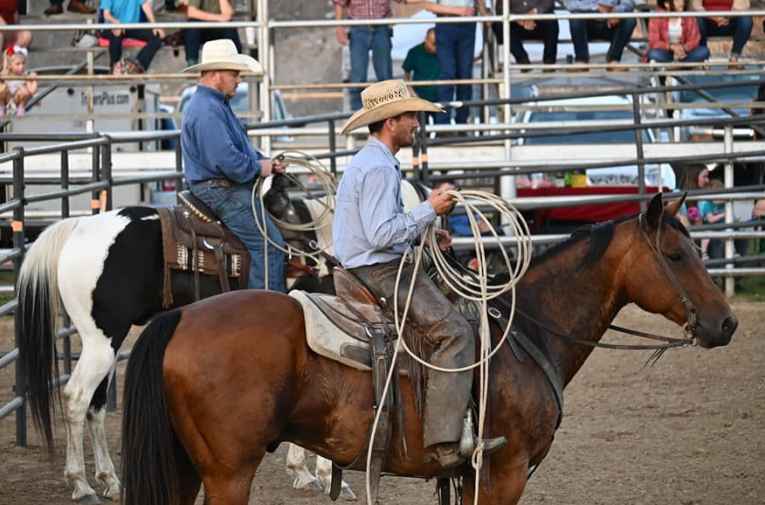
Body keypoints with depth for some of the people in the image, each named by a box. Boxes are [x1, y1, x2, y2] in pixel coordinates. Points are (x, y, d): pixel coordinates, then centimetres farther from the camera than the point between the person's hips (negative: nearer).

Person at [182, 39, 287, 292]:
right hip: (220, 192, -11)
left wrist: (266, 162, 11)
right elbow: (226, 160, -27)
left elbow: (239, 148, 27)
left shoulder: (216, 105, 19)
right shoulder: (207, 110, -19)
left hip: (229, 189, 11)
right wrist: (258, 167, -12)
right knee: (269, 244, -16)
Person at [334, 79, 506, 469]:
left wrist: (422, 235, 13)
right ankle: (444, 442, -27)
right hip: (379, 272, -11)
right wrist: (428, 210, -16)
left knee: (450, 308, 19)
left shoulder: (363, 162, 18)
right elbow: (381, 235, -25)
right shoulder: (378, 169, -17)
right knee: (454, 331, -18)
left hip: (362, 269, 11)